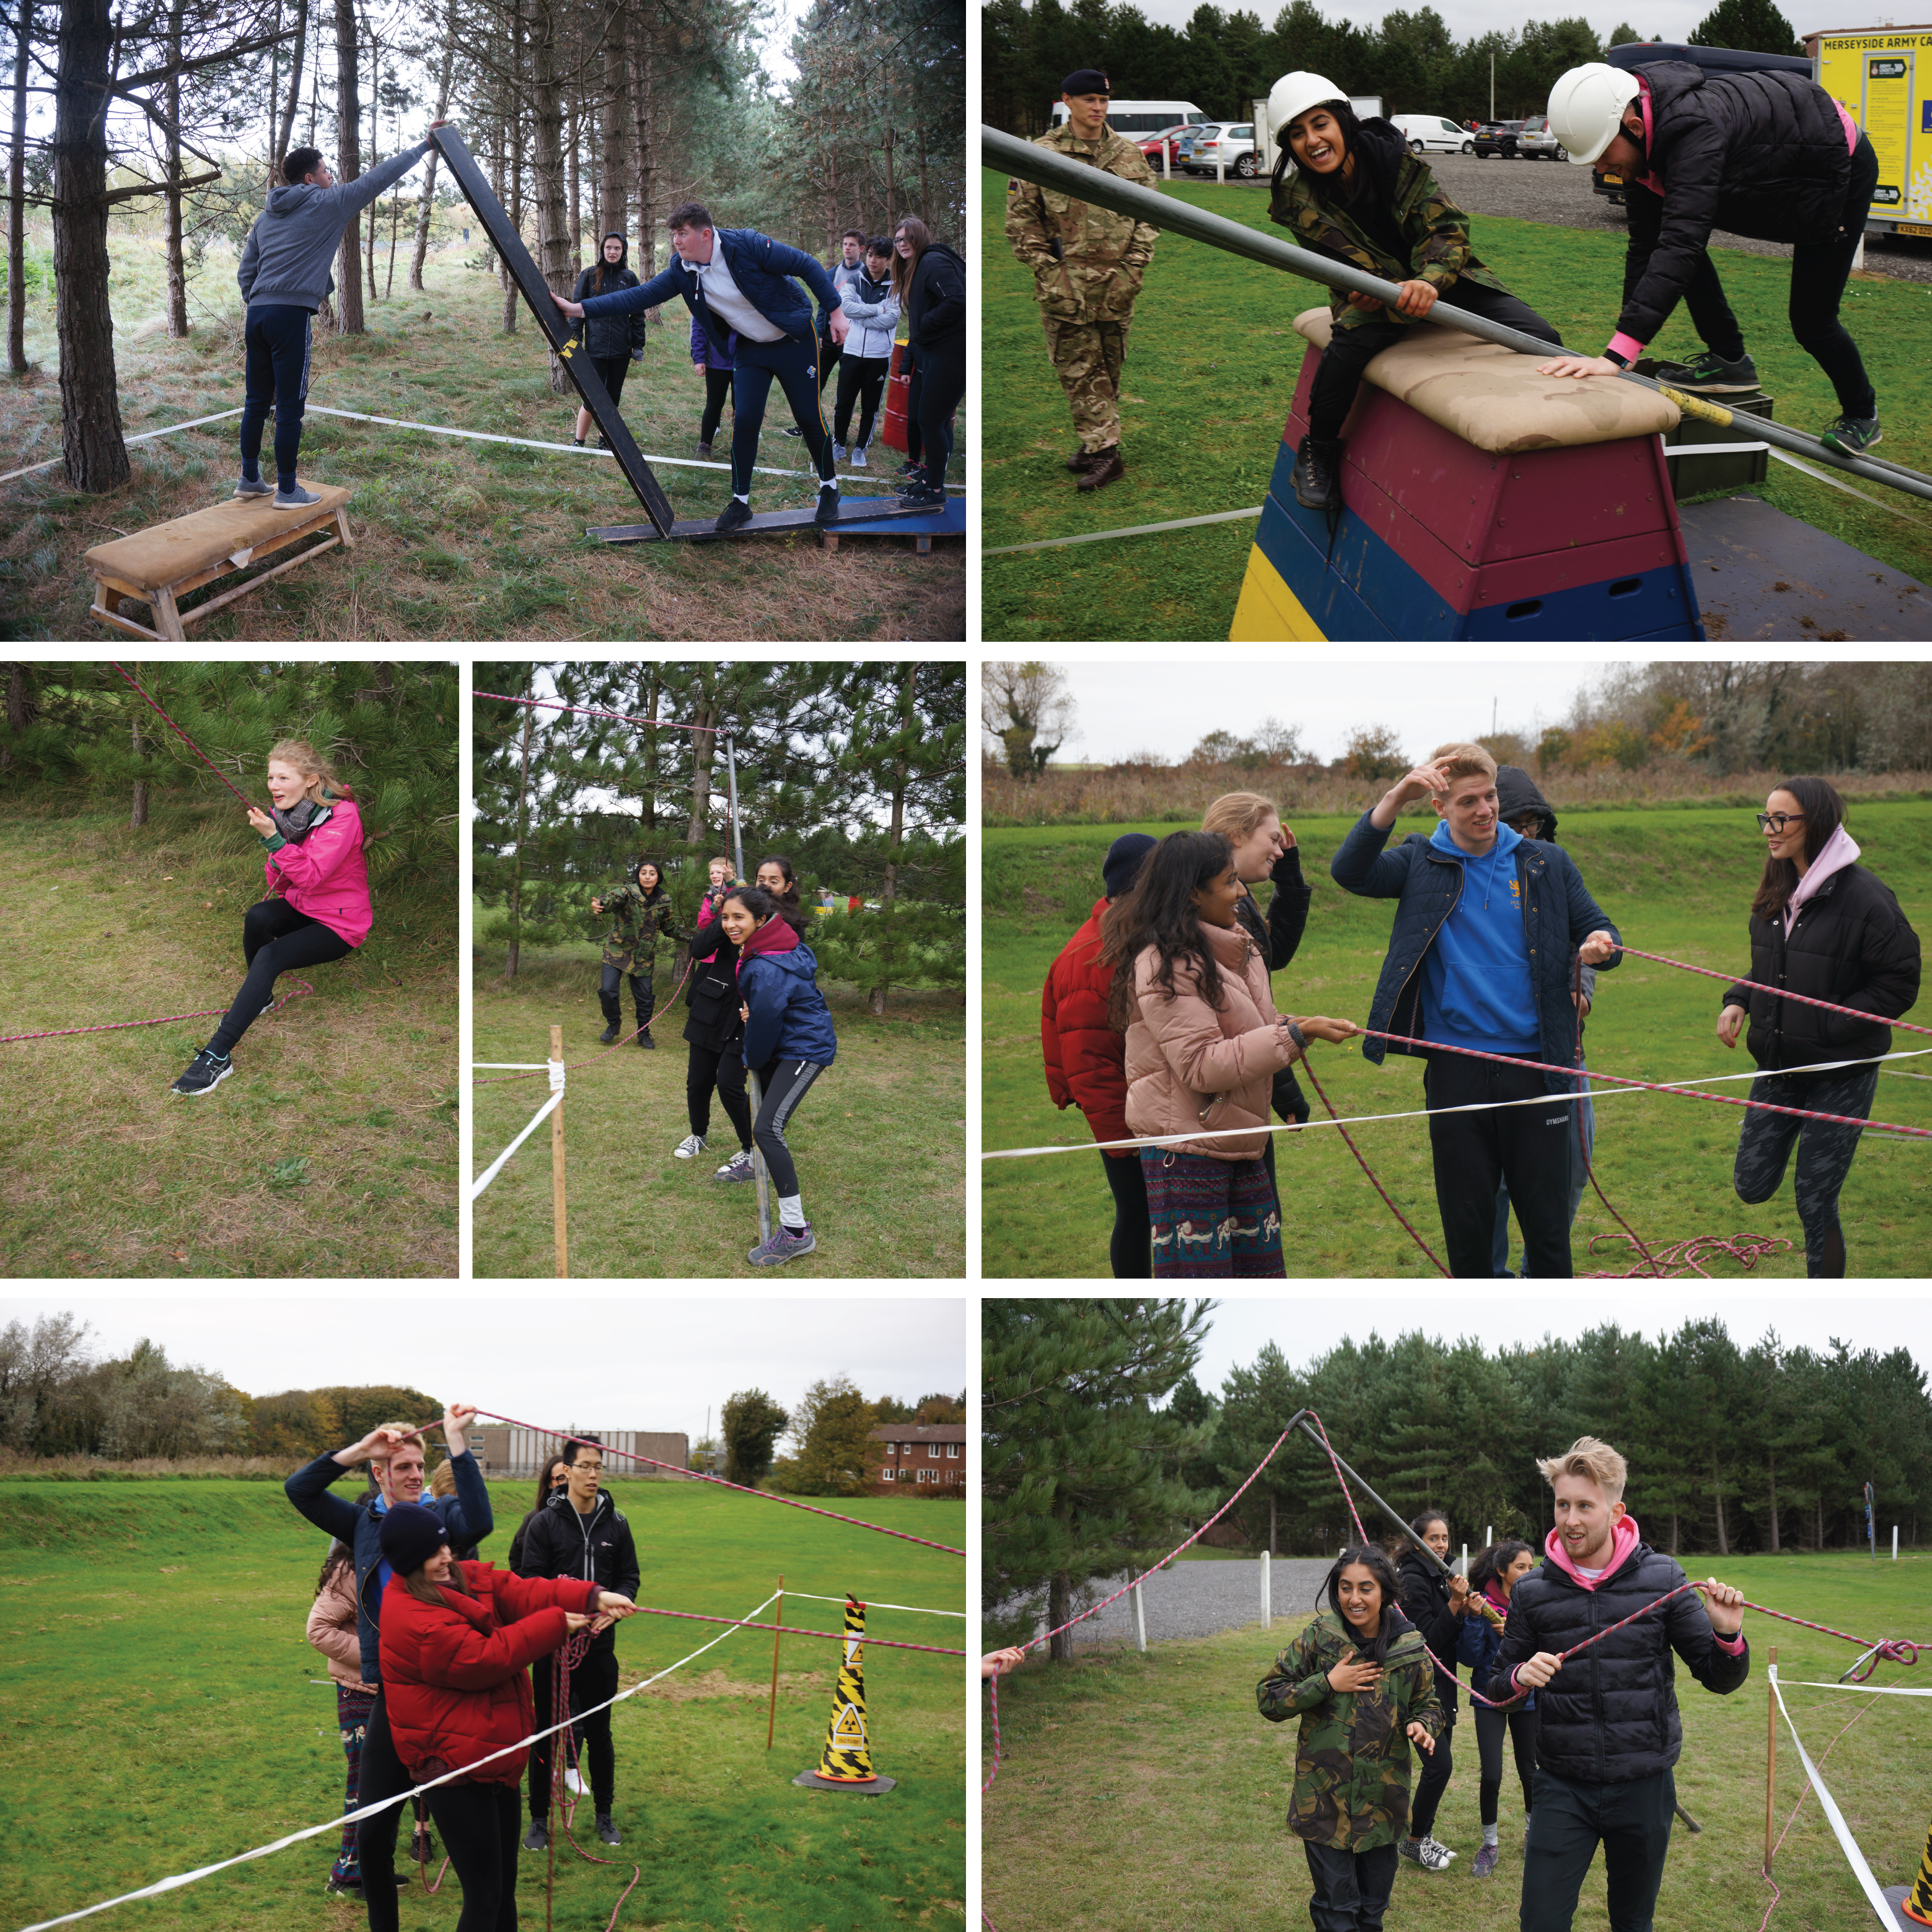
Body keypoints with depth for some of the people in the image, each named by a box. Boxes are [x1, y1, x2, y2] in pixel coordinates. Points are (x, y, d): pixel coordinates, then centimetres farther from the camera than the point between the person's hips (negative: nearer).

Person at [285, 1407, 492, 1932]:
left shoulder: (439, 1514, -2)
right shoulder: (363, 1523, 9)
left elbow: (478, 1522, -25)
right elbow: (298, 1489, 0)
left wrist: (457, 1442, -26)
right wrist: (360, 1448, -9)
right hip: (390, 1695, 4)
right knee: (372, 1834, 9)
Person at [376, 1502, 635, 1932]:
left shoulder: (465, 1579, 5)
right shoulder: (413, 1621, -23)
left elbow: (517, 1591, -5)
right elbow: (484, 1658, -22)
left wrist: (592, 1598, -20)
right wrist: (555, 1623, -14)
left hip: (495, 1759, 10)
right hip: (457, 1770, -10)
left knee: (503, 1885, 18)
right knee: (485, 1897, -7)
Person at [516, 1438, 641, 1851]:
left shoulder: (615, 1523, 5)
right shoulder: (545, 1522, -4)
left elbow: (630, 1578, 9)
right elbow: (530, 1581, -6)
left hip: (599, 1646, 2)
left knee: (599, 1733, 11)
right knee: (545, 1733, 5)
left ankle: (605, 1814, 25)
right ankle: (539, 1819, 16)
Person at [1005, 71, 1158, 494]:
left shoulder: (1129, 155, 7)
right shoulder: (1040, 155, -2)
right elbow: (1020, 219, 0)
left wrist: (1135, 266, 0)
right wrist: (1047, 269, -7)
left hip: (1117, 281, 3)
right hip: (1065, 283, -3)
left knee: (1110, 367, 9)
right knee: (1079, 368, -5)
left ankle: (1098, 445, 21)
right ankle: (1103, 450, -4)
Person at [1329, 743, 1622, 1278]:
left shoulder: (1547, 865, 7)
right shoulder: (1421, 864, 3)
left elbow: (1598, 930, 13)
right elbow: (1349, 871, -14)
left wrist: (1599, 949, -12)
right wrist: (1396, 797, -25)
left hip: (1534, 1066, 1)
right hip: (1455, 1071, -1)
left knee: (1547, 1220, 5)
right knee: (1466, 1223, 7)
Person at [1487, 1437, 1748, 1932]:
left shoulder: (1661, 1580, -3)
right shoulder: (1533, 1591, -1)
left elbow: (1720, 1680, 0)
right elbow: (1498, 1687, 7)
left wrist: (1727, 1636, -22)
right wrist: (1520, 1677, -15)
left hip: (1643, 1787, 0)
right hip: (1564, 1788, 0)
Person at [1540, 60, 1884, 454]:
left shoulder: (1695, 131, -42)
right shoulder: (1639, 138, -15)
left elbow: (1680, 245, -50)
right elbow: (1645, 243, -9)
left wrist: (1616, 356, -56)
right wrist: (1626, 345, -14)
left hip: (1841, 168, -8)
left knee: (1811, 321, -4)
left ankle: (1861, 415, 23)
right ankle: (1729, 359, 2)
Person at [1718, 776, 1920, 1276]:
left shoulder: (1863, 897, -17)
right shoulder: (1777, 894, 4)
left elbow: (1899, 985, -14)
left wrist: (1828, 1028, -19)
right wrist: (1738, 1000, -2)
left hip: (1841, 1071, -6)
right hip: (1779, 1065, 6)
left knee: (1815, 1202, 0)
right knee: (1752, 1186, 9)